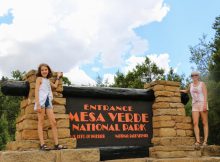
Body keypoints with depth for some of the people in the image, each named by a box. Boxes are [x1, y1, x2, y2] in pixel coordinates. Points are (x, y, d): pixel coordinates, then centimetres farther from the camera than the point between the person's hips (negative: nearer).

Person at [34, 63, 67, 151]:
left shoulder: (48, 80, 24)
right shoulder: (39, 78, 5)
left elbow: (55, 85, 35)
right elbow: (36, 91, -4)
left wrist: (58, 77, 41)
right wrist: (38, 104, -15)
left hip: (48, 102, 6)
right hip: (41, 101, -6)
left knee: (53, 122, -4)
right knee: (41, 122, -7)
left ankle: (57, 144, -5)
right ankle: (42, 144, -11)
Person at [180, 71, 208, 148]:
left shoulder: (202, 84, 2)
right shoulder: (191, 85, 16)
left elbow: (205, 94, -8)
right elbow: (187, 91, 38)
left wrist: (205, 105, -19)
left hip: (202, 104, -4)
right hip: (195, 105, 4)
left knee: (204, 123, -5)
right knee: (195, 123, -12)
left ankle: (205, 141, -6)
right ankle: (198, 141, -18)